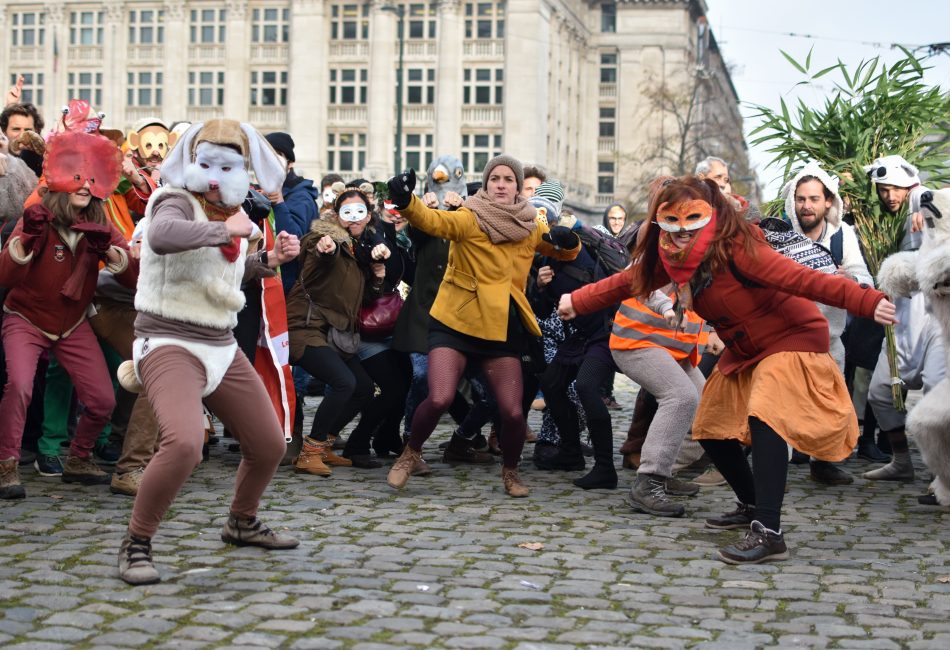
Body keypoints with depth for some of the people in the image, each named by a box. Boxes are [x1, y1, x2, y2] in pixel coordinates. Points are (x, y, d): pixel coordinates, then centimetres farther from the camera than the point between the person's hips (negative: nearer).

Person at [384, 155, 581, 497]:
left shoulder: (530, 227, 6)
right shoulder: (469, 218, -9)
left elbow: (566, 251, 20)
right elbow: (434, 221, -28)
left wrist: (567, 240, -5)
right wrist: (406, 201, -50)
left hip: (503, 328, 4)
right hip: (456, 322, -4)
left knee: (513, 411, -3)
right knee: (439, 399, -17)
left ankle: (510, 471, 25)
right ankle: (410, 454, 12)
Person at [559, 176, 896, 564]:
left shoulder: (735, 250, -29)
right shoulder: (671, 259, -5)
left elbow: (802, 279, -38)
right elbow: (628, 281, 11)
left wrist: (867, 302, -45)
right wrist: (577, 302, 13)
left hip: (791, 338, -9)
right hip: (744, 349, 9)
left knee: (764, 417, -30)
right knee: (712, 429, 14)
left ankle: (769, 533, -33)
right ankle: (751, 506, 35)